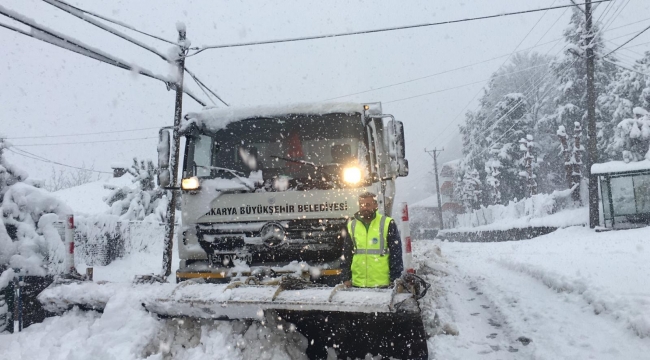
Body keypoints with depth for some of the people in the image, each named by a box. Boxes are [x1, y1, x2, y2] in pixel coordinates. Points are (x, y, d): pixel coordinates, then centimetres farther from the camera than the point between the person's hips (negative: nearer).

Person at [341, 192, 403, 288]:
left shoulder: (387, 224, -2)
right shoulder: (351, 225, 9)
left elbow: (396, 253, -3)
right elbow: (346, 254, 13)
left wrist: (395, 279, -6)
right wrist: (346, 278, 7)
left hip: (382, 283, -3)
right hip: (357, 284, 3)